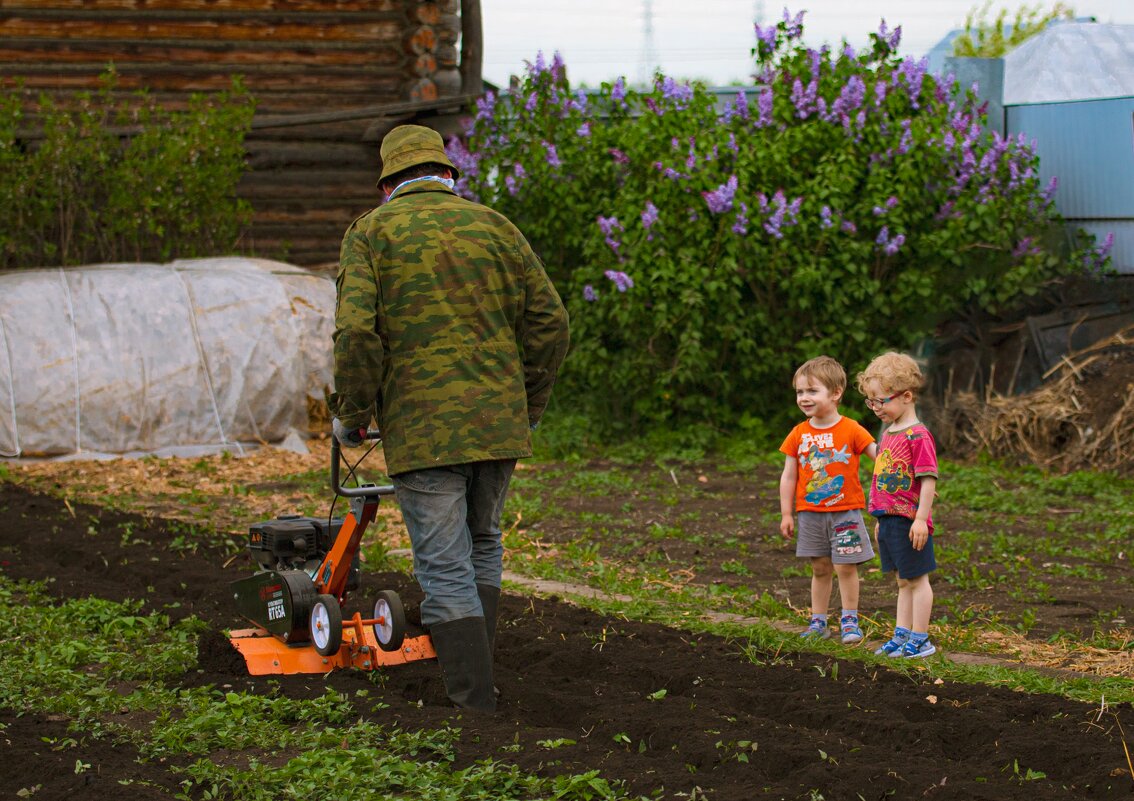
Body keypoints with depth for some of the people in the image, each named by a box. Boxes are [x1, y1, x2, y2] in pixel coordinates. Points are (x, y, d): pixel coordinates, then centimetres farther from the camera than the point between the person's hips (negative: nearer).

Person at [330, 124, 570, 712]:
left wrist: (351, 415, 0)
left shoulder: (371, 233, 1)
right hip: (498, 421, 4)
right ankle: (474, 673, 28)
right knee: (481, 543, 23)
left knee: (445, 568, -1)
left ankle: (474, 701, -4)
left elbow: (356, 332, -12)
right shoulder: (494, 226, 10)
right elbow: (548, 321, 7)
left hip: (422, 427, -4)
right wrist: (529, 408, 18)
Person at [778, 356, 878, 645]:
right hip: (811, 513, 3)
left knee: (846, 567, -3)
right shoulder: (799, 434, 1)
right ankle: (818, 621, 19)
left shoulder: (851, 430, -7)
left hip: (845, 512, -3)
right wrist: (786, 514, 4)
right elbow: (788, 475, 5)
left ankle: (850, 620, 9)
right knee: (820, 569, 11)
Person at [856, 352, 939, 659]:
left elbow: (928, 480, -19)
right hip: (889, 519, 9)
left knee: (917, 579, 1)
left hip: (910, 521, -9)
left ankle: (919, 640, 8)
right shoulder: (888, 435, 12)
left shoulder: (918, 436, -16)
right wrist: (881, 520, 23)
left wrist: (921, 519, -21)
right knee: (904, 581, 16)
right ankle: (902, 635, 22)